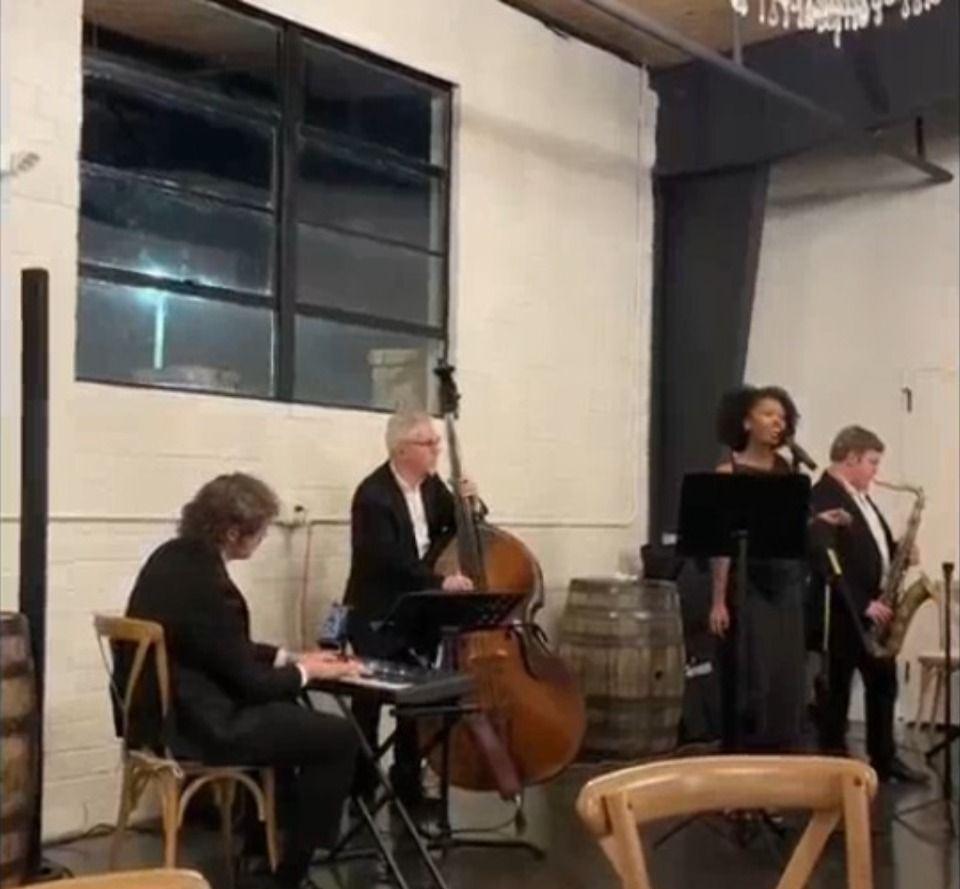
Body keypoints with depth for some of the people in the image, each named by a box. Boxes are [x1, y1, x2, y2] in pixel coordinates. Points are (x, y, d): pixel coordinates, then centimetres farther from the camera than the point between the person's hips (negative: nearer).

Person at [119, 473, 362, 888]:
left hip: (164, 709, 10)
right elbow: (249, 682, -18)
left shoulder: (173, 556, 4)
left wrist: (289, 657, 11)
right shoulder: (208, 585, -26)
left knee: (288, 712, 30)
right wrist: (304, 672, 0)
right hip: (193, 725, -10)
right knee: (339, 736, -3)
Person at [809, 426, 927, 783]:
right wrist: (862, 603, -22)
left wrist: (897, 552, 1)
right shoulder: (823, 496, -17)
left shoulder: (859, 495, 15)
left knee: (883, 681, 14)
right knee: (838, 686, 2)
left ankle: (884, 757, 25)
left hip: (872, 606, 9)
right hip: (843, 609, -9)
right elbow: (827, 560, -23)